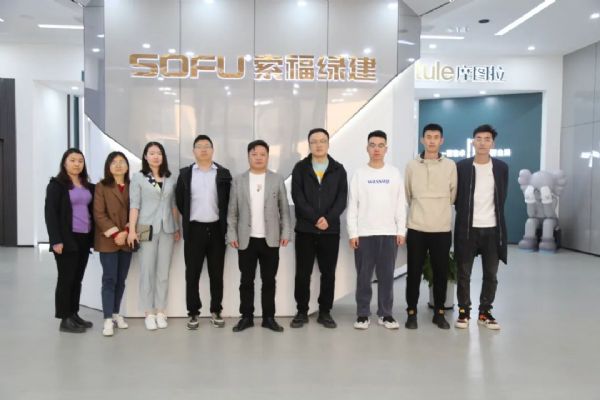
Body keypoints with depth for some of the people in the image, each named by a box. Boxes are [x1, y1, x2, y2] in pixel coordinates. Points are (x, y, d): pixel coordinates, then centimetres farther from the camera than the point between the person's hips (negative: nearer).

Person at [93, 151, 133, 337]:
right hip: (108, 240, -3)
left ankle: (116, 313, 23)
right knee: (109, 279, -5)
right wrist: (115, 233, -15)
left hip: (127, 240, 4)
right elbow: (99, 214, -8)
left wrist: (126, 232, -8)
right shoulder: (102, 186, -1)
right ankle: (108, 319, 0)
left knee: (121, 279, 10)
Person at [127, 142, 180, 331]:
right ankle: (149, 313, 8)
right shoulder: (138, 177, 2)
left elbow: (174, 205, 12)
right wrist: (132, 229, -10)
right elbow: (134, 205, -3)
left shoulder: (170, 179, 10)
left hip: (167, 229, 3)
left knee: (163, 272, 5)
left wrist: (177, 228, 9)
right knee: (147, 271, 0)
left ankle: (161, 311, 13)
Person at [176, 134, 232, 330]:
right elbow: (179, 200, 9)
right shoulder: (185, 173, 5)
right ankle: (193, 313, 13)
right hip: (194, 229, 0)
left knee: (216, 273, 6)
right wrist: (188, 219, 8)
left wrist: (224, 224, 2)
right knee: (192, 273, 3)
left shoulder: (223, 173, 4)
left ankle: (216, 311, 17)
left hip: (216, 229, 0)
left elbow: (228, 201, 5)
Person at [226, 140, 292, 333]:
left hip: (270, 239, 0)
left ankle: (268, 317, 16)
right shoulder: (238, 180, 5)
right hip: (246, 239, 0)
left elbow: (284, 209, 4)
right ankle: (246, 317, 17)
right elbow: (232, 211, 4)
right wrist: (232, 234, -3)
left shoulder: (277, 179, 5)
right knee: (246, 281, 7)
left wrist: (286, 232, -4)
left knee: (269, 281, 6)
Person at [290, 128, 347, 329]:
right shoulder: (300, 168, 4)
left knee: (328, 273, 6)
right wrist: (315, 219, -14)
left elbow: (342, 199, -1)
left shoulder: (338, 169, 7)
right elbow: (297, 197, -6)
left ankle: (325, 312, 18)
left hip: (331, 230, 1)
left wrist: (328, 219, -15)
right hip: (305, 229, -1)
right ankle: (302, 312, 16)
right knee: (303, 273, 3)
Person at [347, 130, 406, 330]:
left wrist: (401, 231, 0)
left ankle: (385, 314, 16)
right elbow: (352, 206, 1)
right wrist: (353, 233, -5)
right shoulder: (359, 174, 3)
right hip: (364, 234, -1)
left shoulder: (394, 173, 6)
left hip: (389, 233, 1)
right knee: (364, 276, 3)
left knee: (387, 276, 5)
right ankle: (363, 314, 13)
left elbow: (401, 204, 6)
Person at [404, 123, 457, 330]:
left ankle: (439, 313, 22)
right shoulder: (411, 166, 2)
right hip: (416, 228, 0)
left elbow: (453, 195, 9)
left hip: (442, 229, 1)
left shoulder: (450, 165, 2)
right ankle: (411, 313, 16)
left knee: (441, 272, 7)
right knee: (414, 272, 4)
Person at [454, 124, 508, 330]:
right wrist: (464, 214, 5)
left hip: (492, 229, 2)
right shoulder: (461, 166, -1)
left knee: (491, 275, 8)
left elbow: (502, 197, 11)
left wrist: (494, 215, 8)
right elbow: (456, 195, 5)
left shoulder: (501, 167, 5)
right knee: (464, 273, 4)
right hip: (467, 228, -2)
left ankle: (485, 312, 20)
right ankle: (464, 311, 16)